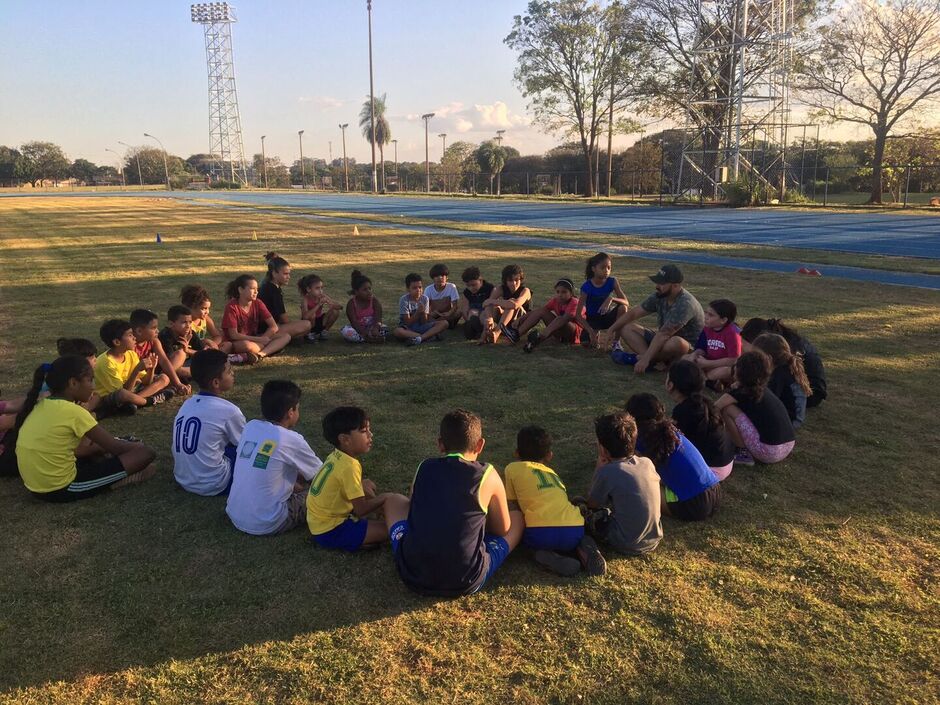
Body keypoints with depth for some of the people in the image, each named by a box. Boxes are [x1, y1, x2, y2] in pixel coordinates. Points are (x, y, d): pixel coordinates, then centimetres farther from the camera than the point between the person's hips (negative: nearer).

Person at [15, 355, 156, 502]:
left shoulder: (40, 405, 6)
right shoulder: (73, 411, -17)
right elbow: (115, 447, -8)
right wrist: (138, 446, 10)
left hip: (36, 486, 9)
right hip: (61, 488, -9)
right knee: (145, 453, -12)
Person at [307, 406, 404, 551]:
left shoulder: (337, 456, 0)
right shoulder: (349, 466, -25)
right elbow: (361, 510, -21)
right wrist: (384, 498, -6)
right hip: (330, 531, -9)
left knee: (368, 485, 19)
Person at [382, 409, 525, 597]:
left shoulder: (424, 468, 5)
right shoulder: (488, 476, -4)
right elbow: (502, 529, 10)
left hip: (413, 576, 3)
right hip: (465, 583, -2)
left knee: (393, 501, 27)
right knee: (517, 518, 19)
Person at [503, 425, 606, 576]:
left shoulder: (512, 468, 15)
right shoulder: (551, 472, 29)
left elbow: (512, 507, 18)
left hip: (540, 534, -4)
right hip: (575, 531, 4)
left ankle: (549, 557, -1)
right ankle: (582, 549, 5)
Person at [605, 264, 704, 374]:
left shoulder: (685, 304, -27)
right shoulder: (659, 297, -3)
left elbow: (663, 334, -33)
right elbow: (633, 313, 2)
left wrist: (645, 359, -36)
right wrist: (611, 329, -9)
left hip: (687, 349, -8)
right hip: (663, 341, 8)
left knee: (676, 343, -43)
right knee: (626, 328, -3)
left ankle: (636, 358, -19)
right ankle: (656, 360, -25)